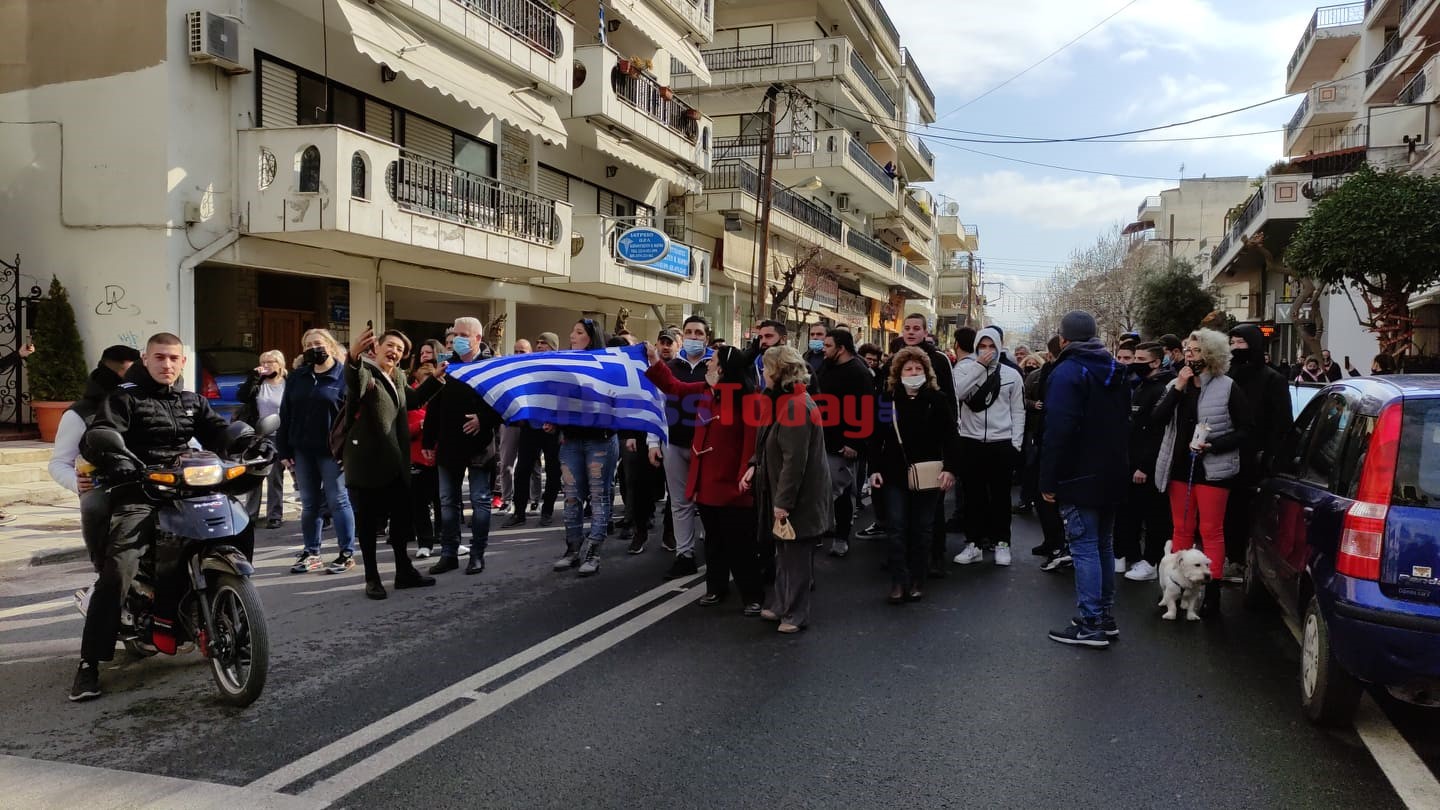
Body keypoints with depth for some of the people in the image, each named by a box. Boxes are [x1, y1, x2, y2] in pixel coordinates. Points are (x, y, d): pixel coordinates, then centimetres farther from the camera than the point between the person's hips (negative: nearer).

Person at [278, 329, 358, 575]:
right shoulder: (296, 378, 12)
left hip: (332, 450, -5)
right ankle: (311, 553, 18)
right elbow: (285, 416, 12)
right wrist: (284, 450, 5)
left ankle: (347, 553, 5)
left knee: (338, 501, -1)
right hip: (303, 450, 5)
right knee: (309, 504, 10)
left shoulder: (345, 375, -4)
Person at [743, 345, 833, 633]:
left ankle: (795, 615, 12)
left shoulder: (796, 407, -22)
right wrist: (755, 466, 4)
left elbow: (795, 460, -25)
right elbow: (770, 445, 20)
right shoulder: (783, 401, 11)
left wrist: (783, 501, -23)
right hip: (782, 492, 10)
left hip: (800, 497, -10)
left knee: (795, 555, 1)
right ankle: (781, 605, 29)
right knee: (784, 552, 18)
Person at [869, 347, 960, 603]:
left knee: (921, 529, 8)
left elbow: (950, 437, -2)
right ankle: (898, 582, 7)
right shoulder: (887, 399, 2)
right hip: (895, 475, 1)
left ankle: (917, 582, 18)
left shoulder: (937, 399, -1)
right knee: (897, 528, 0)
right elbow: (876, 437, 5)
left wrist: (950, 469, -11)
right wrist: (875, 469, -1)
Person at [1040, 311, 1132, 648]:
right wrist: (1119, 466, 21)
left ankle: (1090, 625, -4)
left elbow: (1058, 432, -21)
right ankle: (1106, 617, 23)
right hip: (1113, 476, 8)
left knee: (1084, 548, -5)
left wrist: (1048, 481, -16)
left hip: (1080, 479, -8)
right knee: (1103, 544, 16)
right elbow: (1125, 424, 16)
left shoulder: (1067, 373, -15)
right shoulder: (1116, 372, 12)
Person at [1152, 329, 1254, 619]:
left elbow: (1245, 431, -6)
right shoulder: (1176, 385, 10)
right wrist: (1178, 388, -11)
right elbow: (1158, 418, -3)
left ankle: (1212, 594, 3)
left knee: (1211, 531, -2)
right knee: (1181, 529, 11)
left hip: (1212, 470, -5)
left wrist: (1212, 446, -19)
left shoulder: (1228, 389, -5)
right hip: (1179, 466, 5)